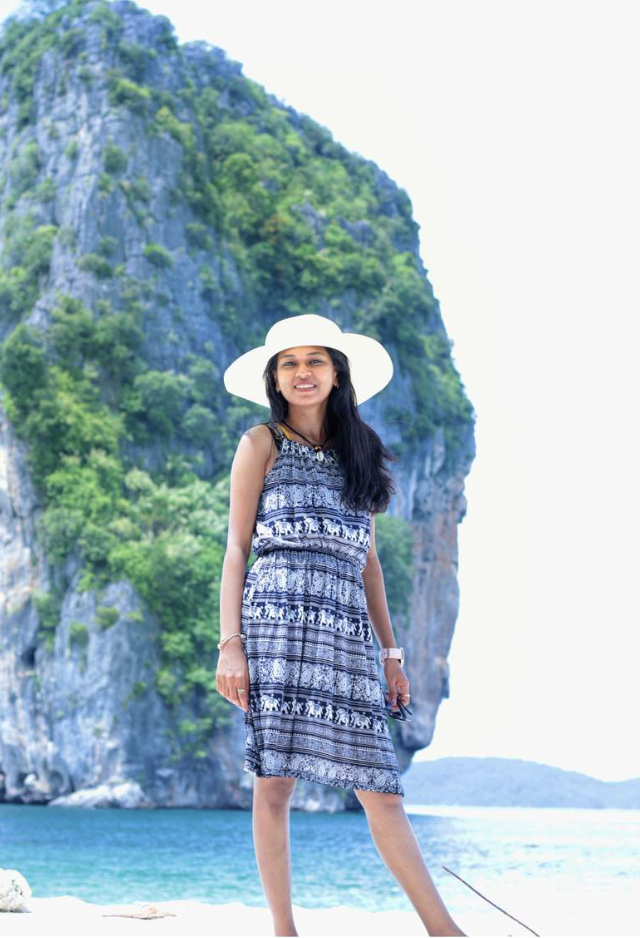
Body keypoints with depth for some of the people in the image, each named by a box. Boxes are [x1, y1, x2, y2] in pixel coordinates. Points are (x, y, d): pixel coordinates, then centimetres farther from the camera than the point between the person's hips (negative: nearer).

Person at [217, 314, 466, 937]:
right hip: (279, 617, -3)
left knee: (379, 784, -1)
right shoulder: (262, 444, 10)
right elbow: (236, 548, 4)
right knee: (275, 780, -6)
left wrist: (391, 652, 17)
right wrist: (229, 644, -6)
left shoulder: (358, 453, 22)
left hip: (347, 633, 4)